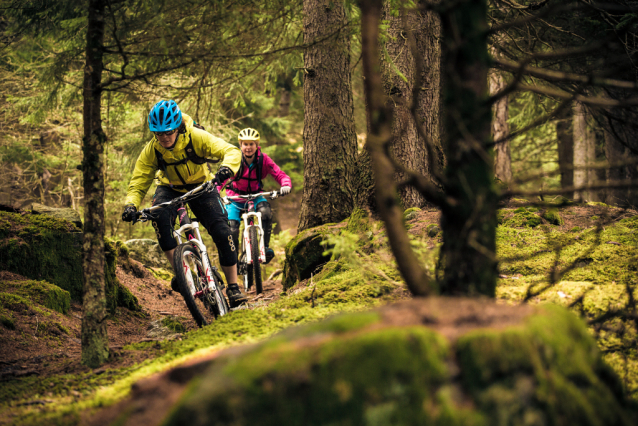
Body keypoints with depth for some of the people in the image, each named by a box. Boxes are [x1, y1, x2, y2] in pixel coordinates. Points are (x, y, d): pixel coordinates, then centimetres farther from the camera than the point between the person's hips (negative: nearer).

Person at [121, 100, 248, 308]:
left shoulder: (196, 137, -28)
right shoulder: (151, 150, -22)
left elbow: (231, 151, -34)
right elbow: (138, 183, -18)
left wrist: (227, 167, -56)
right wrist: (131, 205, -39)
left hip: (201, 186, -1)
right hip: (170, 188, 1)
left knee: (221, 230, -18)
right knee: (160, 215, -33)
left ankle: (233, 286, -6)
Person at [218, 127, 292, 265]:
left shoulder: (263, 159, -14)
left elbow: (280, 175, -18)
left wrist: (286, 185, -41)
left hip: (255, 196, 0)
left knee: (265, 211, -32)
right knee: (232, 230, -15)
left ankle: (265, 247, -20)